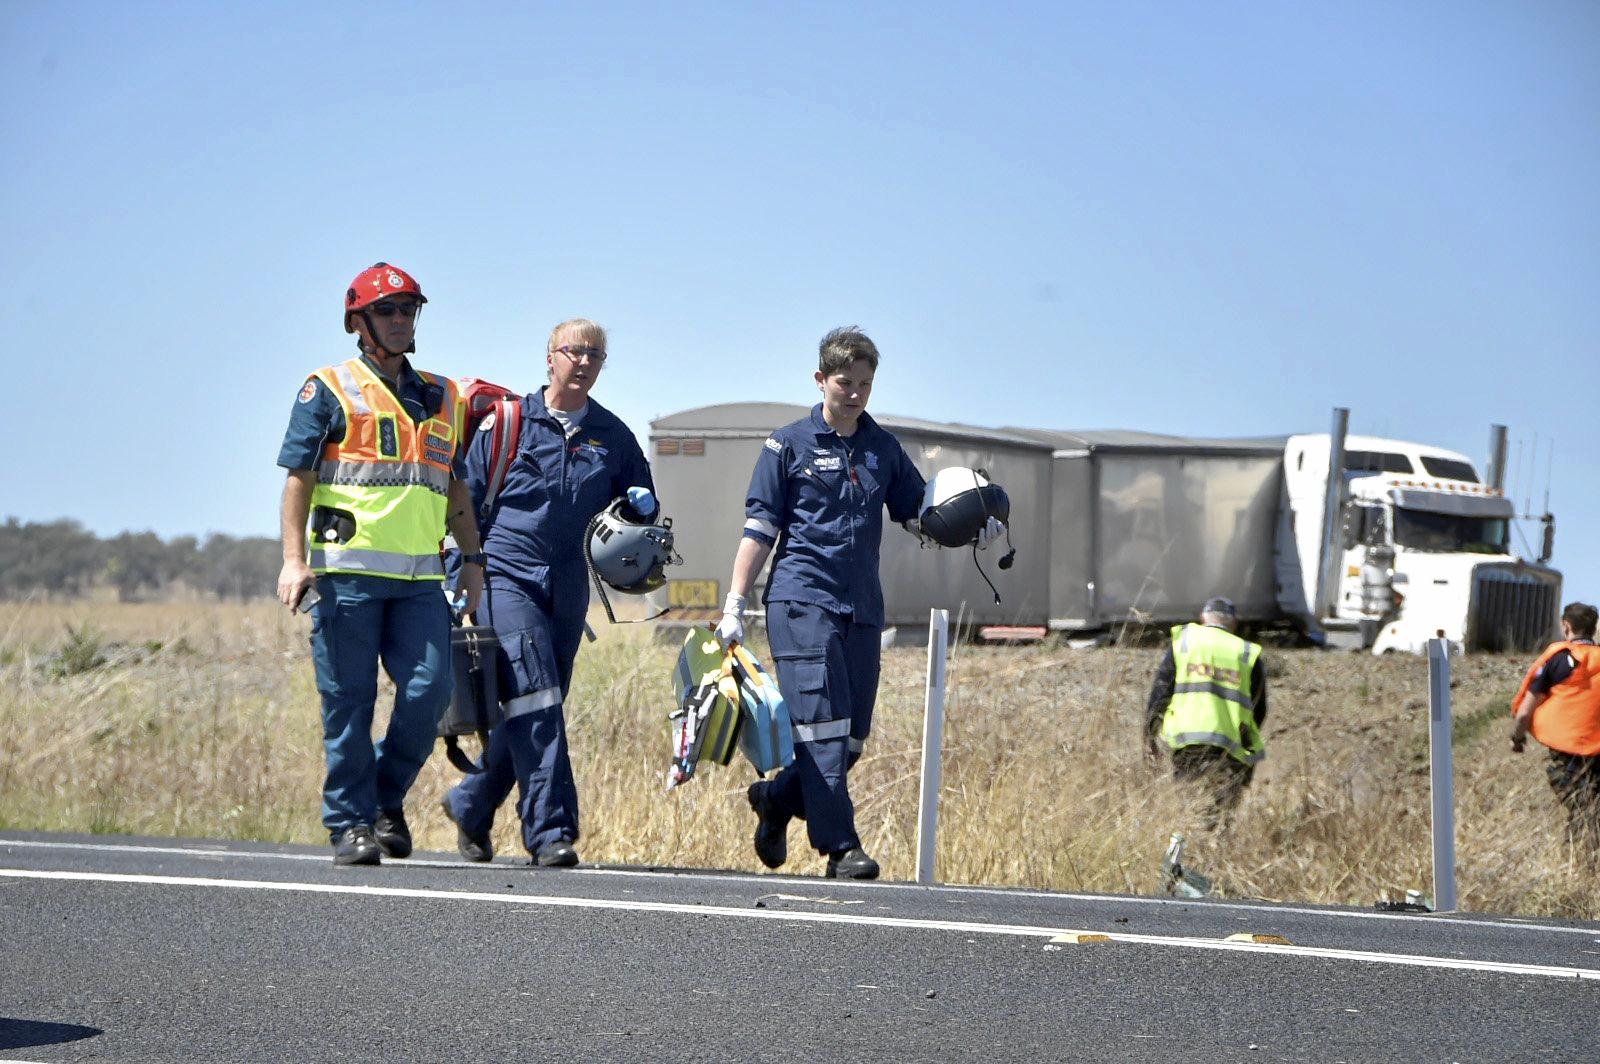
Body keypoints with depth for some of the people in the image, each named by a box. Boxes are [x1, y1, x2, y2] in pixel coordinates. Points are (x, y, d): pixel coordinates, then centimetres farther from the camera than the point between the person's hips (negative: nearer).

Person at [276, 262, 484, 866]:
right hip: (348, 570, -4)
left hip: (420, 578, 4)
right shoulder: (329, 390, 5)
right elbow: (298, 478, 0)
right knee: (349, 703, -3)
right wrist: (294, 560, -10)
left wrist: (473, 559, 17)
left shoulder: (442, 397, 20)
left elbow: (454, 488, 26)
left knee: (429, 691, -8)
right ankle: (351, 823, 6)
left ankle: (387, 798, 14)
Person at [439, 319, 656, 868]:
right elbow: (466, 497, 6)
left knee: (535, 711, 8)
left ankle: (470, 804, 28)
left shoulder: (613, 435, 13)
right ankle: (550, 828, -17)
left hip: (569, 591, 4)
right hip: (507, 577, -4)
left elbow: (642, 503, 24)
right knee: (534, 702, -17)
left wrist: (641, 505, -1)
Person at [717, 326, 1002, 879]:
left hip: (862, 608, 5)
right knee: (822, 723, -14)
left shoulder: (884, 448, 16)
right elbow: (759, 529, 2)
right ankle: (840, 846, -15)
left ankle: (777, 798, 28)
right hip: (802, 600, -5)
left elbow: (918, 512, 19)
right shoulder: (789, 445, 3)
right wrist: (734, 606, -4)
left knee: (851, 736, 4)